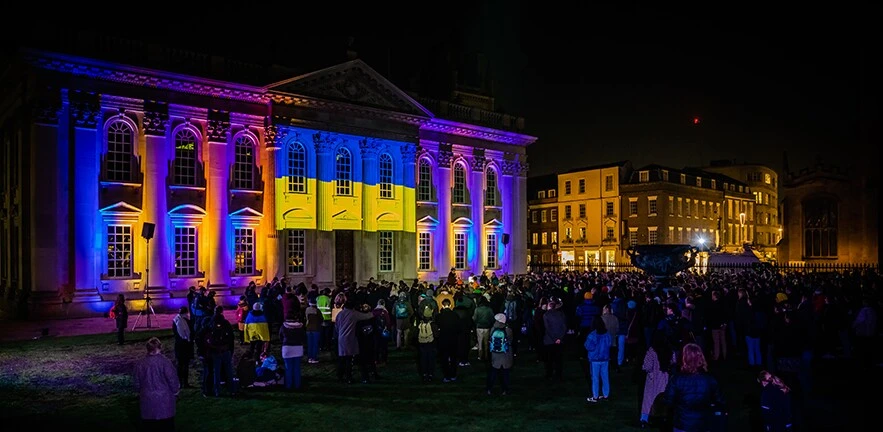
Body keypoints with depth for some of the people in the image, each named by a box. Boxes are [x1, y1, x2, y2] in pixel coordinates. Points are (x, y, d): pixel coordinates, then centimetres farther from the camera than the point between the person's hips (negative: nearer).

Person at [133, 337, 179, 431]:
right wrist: (175, 392, 8)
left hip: (147, 402, 3)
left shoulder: (140, 364, -3)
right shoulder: (165, 362, -14)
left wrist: (140, 395, 24)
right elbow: (173, 381, -10)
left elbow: (137, 384, 7)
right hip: (164, 402, -3)